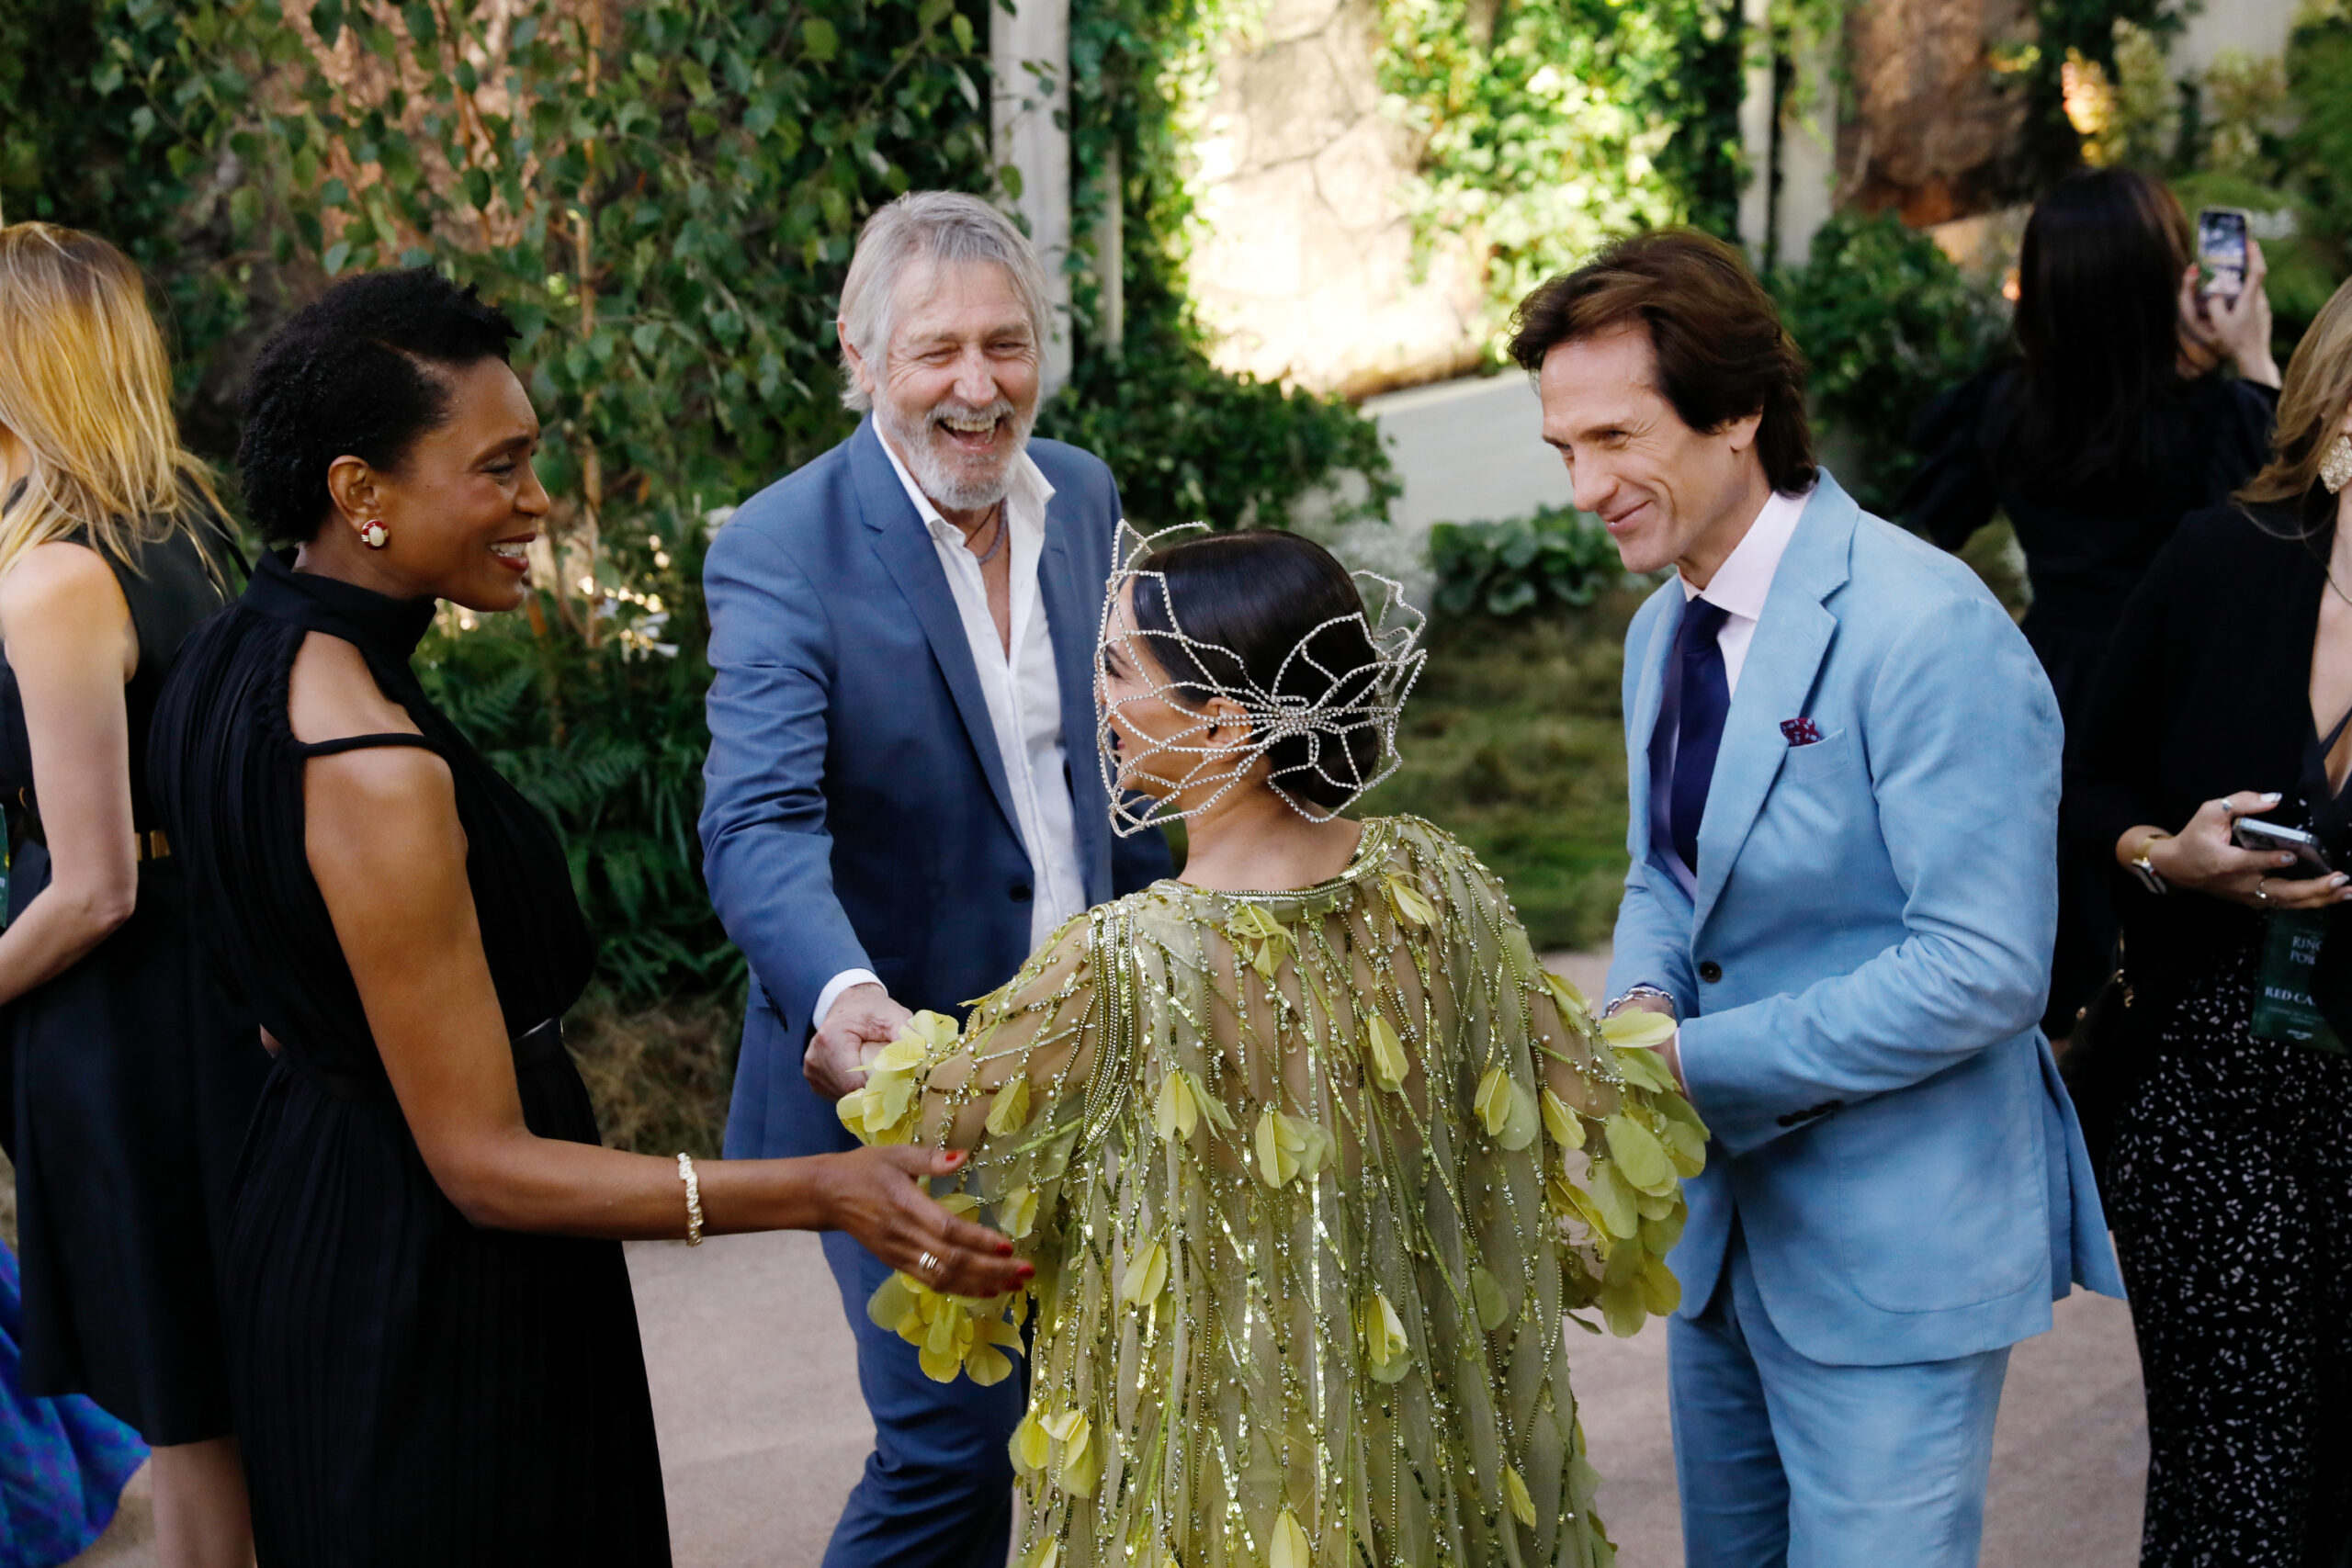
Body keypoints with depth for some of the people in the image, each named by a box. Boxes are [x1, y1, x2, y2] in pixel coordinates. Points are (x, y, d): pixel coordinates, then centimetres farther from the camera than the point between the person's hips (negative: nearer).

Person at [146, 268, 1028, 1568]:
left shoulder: (235, 657, 0)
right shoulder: (373, 771, -30)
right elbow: (484, 1164, -26)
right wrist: (821, 1193, -32)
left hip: (304, 1205, 10)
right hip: (432, 1299, -10)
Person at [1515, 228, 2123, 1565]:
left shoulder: (1926, 630, -22)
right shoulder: (1667, 628, 7)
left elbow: (1985, 969, -25)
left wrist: (1697, 1062, -22)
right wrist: (1643, 1000, -6)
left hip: (1893, 1245, -8)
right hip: (1726, 1208, 8)